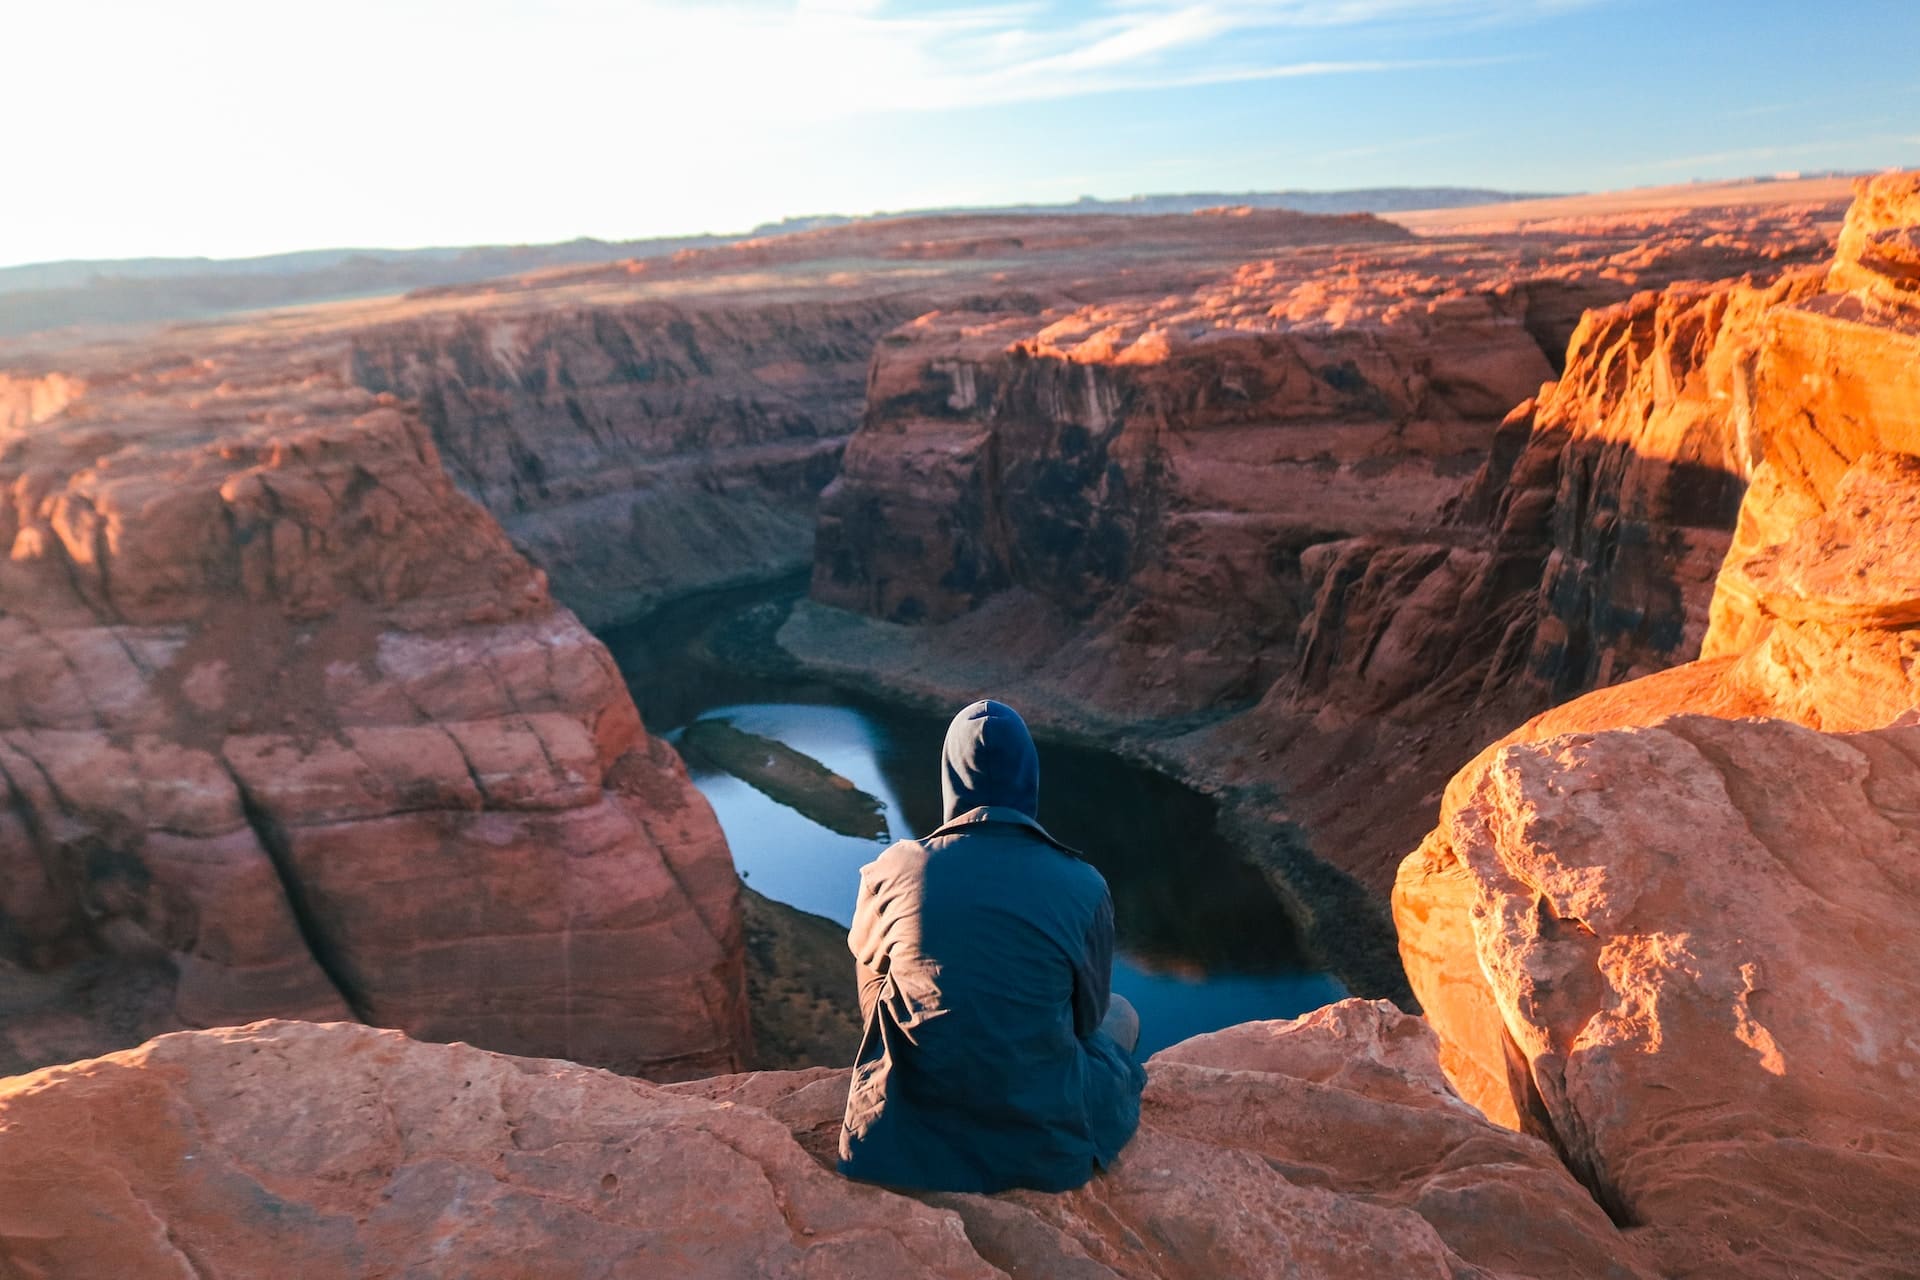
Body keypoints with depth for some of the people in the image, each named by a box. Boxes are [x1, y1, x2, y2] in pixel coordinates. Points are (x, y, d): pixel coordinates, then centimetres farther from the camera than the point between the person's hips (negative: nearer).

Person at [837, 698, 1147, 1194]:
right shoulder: (1083, 888, -13)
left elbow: (873, 1007, 5)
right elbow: (1087, 1019, 3)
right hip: (1046, 1146, -1)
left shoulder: (890, 872, -11)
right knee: (1120, 1015, 27)